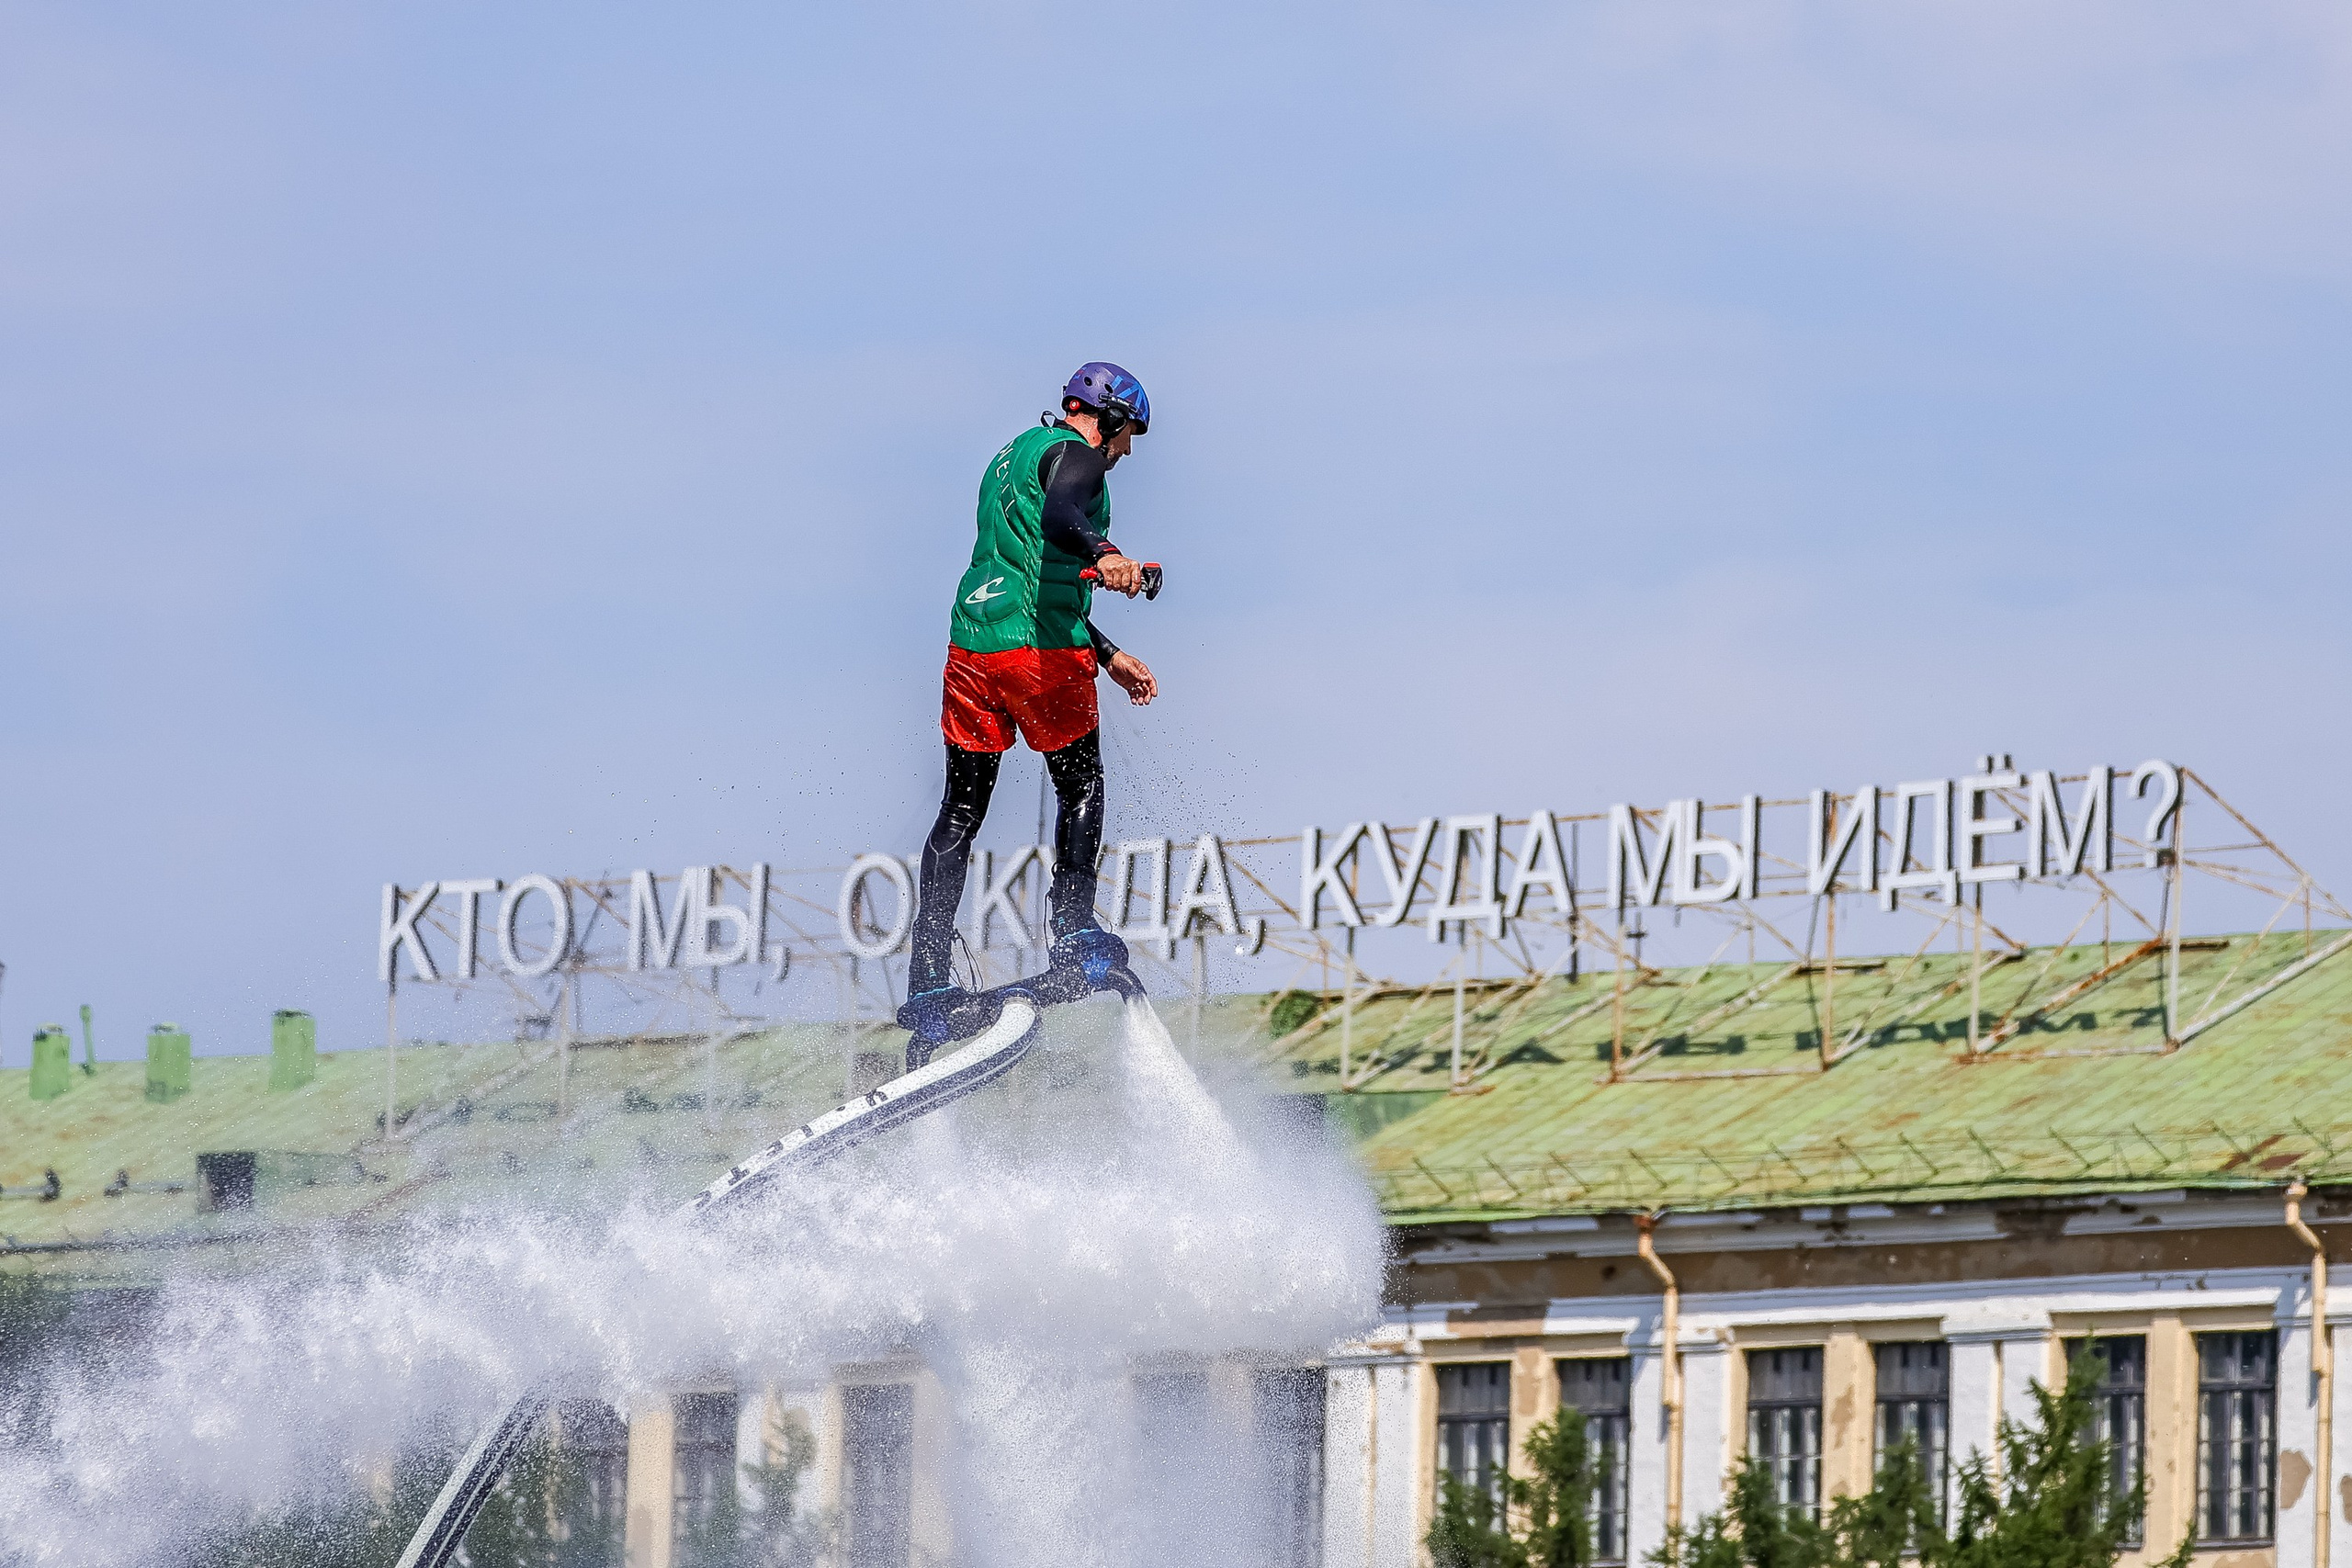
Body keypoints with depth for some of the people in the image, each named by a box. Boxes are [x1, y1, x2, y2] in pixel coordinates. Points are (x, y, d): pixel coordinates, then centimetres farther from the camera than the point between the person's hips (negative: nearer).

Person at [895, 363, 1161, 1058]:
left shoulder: (1011, 457, 27)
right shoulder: (1076, 454, -2)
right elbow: (1059, 517, -26)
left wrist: (1108, 655, 37)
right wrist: (1103, 555, -46)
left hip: (972, 640, 8)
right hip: (1043, 654, -8)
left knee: (960, 811, 9)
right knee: (1080, 788, 11)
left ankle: (928, 986, 5)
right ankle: (1074, 936, -1)